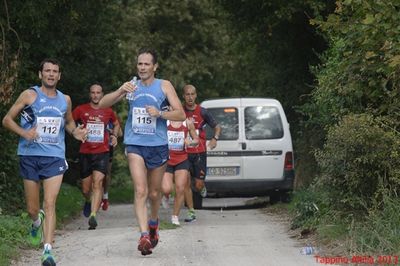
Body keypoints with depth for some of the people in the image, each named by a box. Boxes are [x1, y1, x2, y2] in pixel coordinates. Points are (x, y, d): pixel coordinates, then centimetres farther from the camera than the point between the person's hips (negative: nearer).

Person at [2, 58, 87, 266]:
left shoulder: (65, 99, 9)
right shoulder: (29, 95, -1)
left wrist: (75, 131, 5)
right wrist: (24, 133, -16)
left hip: (55, 157, 1)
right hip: (30, 156, -1)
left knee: (49, 204, -14)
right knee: (32, 209, 8)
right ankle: (37, 223, 45)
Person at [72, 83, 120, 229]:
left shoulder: (108, 111, 7)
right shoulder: (81, 109, 2)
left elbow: (116, 124, 26)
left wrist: (114, 136, 8)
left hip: (102, 152, -1)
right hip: (85, 153, 1)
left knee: (97, 183, -19)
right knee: (86, 189, 7)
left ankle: (93, 216, -26)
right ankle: (88, 202, 43)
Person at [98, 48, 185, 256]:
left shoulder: (164, 86, 1)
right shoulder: (132, 86, 6)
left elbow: (181, 114, -4)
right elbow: (102, 104, 1)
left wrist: (160, 113, -22)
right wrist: (120, 91, -17)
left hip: (158, 145, 0)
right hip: (135, 145, 0)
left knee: (154, 192, 14)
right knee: (140, 191, -16)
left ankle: (153, 222, 42)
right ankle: (144, 235, -22)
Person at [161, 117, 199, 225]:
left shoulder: (188, 123, 0)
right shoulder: (164, 122, -6)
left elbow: (196, 140, 10)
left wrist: (190, 142, -12)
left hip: (182, 161, 2)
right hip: (166, 160, -2)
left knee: (180, 189, -5)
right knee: (166, 189, -15)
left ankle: (175, 216, 11)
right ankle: (166, 197, 25)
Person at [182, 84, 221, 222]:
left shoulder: (202, 112, 0)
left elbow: (217, 126, 9)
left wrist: (215, 138, -9)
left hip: (199, 152, 0)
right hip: (184, 152, 0)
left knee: (198, 185, -3)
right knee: (186, 184, -5)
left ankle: (201, 187, 34)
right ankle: (191, 212, 4)